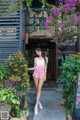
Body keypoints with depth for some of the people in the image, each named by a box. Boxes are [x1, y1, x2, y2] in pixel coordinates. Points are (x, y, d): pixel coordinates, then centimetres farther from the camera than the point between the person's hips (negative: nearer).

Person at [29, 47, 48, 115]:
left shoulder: (45, 58, 4)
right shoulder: (35, 58, 5)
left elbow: (45, 67, 6)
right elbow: (35, 67, 7)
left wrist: (45, 76, 2)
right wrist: (29, 69, -7)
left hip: (42, 74, -2)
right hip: (36, 74, 2)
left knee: (39, 89, -10)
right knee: (37, 89, 7)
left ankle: (36, 105, -13)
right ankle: (38, 102, 25)